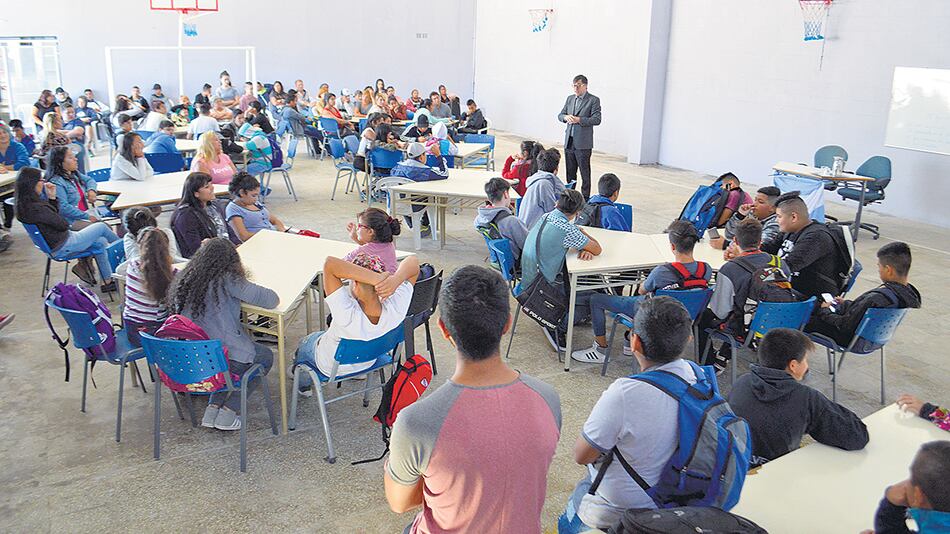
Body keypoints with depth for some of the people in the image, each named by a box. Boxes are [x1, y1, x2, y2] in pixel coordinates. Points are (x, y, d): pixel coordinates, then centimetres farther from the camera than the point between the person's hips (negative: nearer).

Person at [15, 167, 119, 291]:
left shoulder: (25, 204, -1)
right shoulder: (36, 208, -31)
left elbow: (54, 216, 9)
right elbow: (63, 225, -20)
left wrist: (52, 198, -4)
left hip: (53, 244, 10)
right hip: (63, 247, -10)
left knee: (100, 243, 17)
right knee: (101, 227, 4)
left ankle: (107, 281, 22)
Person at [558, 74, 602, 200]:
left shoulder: (593, 100, -3)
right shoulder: (570, 99, 15)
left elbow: (596, 119, -11)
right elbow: (560, 115, 15)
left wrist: (579, 120, -21)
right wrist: (566, 117, -9)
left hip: (583, 143, -6)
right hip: (569, 141, 6)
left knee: (585, 173, -1)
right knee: (570, 172, 11)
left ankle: (585, 198, 4)